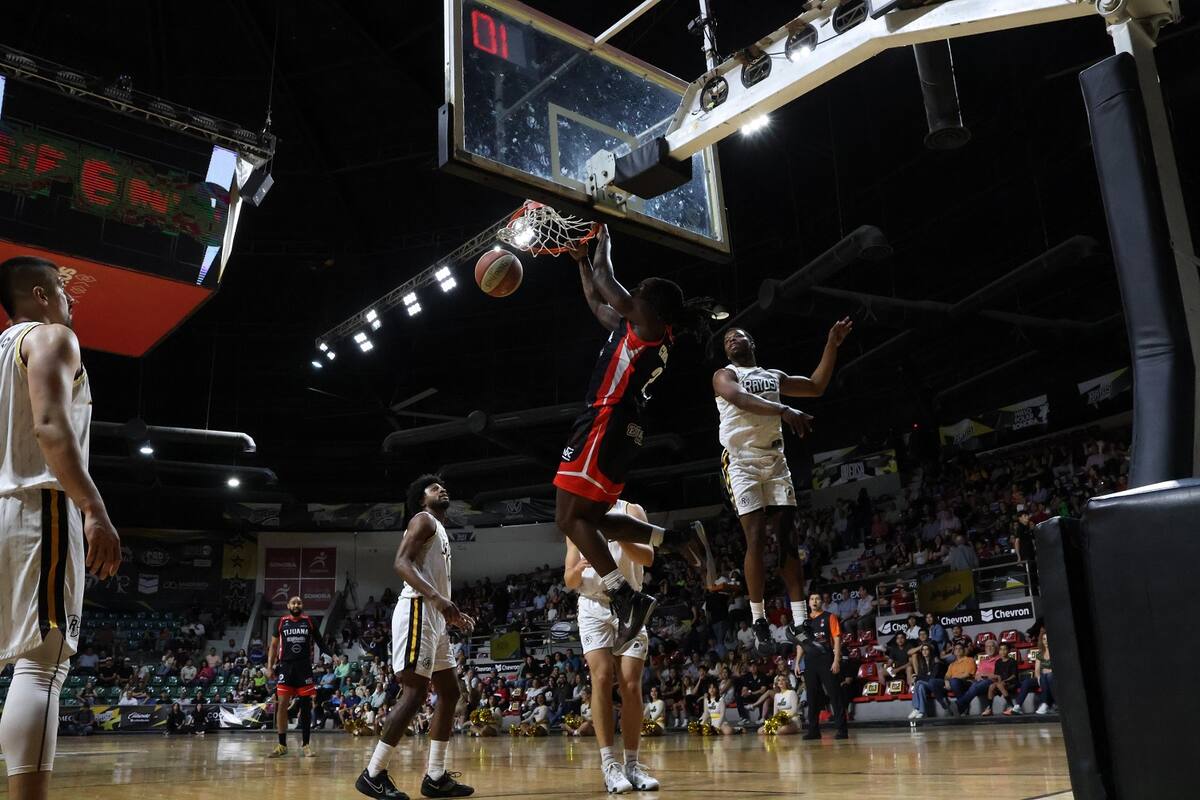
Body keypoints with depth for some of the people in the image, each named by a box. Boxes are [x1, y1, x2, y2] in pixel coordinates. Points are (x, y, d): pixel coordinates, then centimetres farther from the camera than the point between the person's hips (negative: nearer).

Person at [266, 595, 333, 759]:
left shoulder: (309, 621, 5)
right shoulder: (281, 622, 5)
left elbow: (320, 642, 11)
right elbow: (274, 645, 11)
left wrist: (333, 655, -2)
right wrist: (269, 666, 3)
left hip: (304, 667, 0)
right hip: (285, 667, 0)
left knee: (306, 706, 2)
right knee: (281, 705, -3)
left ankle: (305, 744, 10)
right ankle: (282, 745, 7)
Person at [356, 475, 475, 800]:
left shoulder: (440, 530, 25)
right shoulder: (423, 520, -4)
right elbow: (401, 563, -19)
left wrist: (453, 614, 23)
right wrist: (437, 598, -29)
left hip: (434, 617, 11)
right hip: (417, 612, -11)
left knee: (450, 692, 9)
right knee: (415, 692, -13)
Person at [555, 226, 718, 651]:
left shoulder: (649, 325, -6)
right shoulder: (636, 330, 21)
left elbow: (606, 281, -5)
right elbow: (596, 301, 34)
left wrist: (603, 241, 12)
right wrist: (581, 260, 32)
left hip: (606, 423, -10)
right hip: (619, 428, 10)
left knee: (569, 517, -11)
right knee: (593, 518, 14)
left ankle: (625, 597, -16)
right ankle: (679, 538, 8)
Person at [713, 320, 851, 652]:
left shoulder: (775, 376, 21)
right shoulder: (724, 375, 2)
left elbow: (816, 386, 23)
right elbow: (740, 399, -20)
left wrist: (832, 345, 15)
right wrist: (784, 410, -34)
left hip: (775, 462, 5)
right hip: (742, 462, -5)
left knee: (787, 539, -1)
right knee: (755, 539, -12)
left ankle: (800, 623, -1)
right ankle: (759, 622, -5)